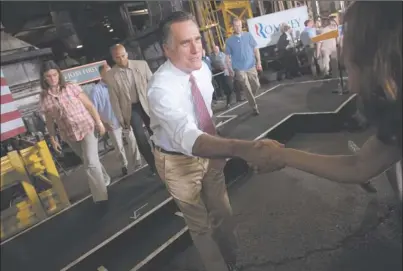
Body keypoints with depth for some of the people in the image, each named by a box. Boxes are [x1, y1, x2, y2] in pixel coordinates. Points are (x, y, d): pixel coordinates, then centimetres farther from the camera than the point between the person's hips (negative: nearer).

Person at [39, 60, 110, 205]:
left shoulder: (71, 88, -7)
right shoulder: (43, 98, -1)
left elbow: (89, 105, -4)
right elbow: (49, 121, 8)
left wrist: (99, 122, -8)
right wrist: (53, 139, 7)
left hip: (87, 128, -3)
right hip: (69, 135, 3)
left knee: (91, 163, -13)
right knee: (90, 161, 17)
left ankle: (100, 196, -2)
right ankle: (105, 180, 42)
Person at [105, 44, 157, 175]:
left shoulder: (141, 65, -3)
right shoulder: (110, 75, -4)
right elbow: (114, 99, -2)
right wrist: (121, 119, -2)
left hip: (147, 105, 1)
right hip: (131, 109, -1)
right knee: (141, 139, -5)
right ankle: (154, 166, 12)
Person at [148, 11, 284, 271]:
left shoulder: (203, 69, -11)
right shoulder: (161, 88, -34)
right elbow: (188, 138, -50)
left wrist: (217, 143, 5)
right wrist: (244, 149, -64)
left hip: (208, 151, 6)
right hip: (179, 160, -5)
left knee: (222, 214, 21)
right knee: (201, 225, 14)